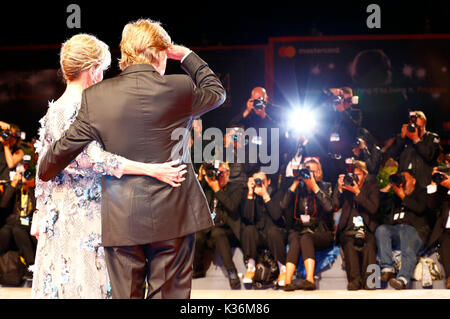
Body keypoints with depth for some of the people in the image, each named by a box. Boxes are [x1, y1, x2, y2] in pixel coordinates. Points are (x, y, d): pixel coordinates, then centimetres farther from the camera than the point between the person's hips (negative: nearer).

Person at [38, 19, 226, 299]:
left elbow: (65, 148, 3)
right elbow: (217, 91, 15)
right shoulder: (180, 89, -7)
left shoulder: (97, 96, -4)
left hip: (121, 220, 1)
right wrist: (188, 56, 24)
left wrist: (44, 172, 23)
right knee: (169, 293, 6)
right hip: (173, 215, -1)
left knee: (125, 294, 10)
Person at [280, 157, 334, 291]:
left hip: (320, 233, -2)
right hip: (298, 230, 2)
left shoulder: (325, 187, 6)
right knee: (295, 241, -32)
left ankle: (310, 279, -47)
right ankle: (287, 281, -45)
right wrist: (295, 184, -6)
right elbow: (284, 206, -4)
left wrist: (314, 186, -14)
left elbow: (329, 207, -13)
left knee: (306, 238, -33)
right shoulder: (298, 188, 11)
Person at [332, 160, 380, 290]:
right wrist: (339, 188, -12)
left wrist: (357, 192, -15)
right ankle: (354, 280, -37)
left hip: (367, 229, 0)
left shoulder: (371, 186, 9)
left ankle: (368, 281, -34)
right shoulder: (345, 185, 12)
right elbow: (335, 205, 0)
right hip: (348, 229, 1)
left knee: (369, 244, -32)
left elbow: (373, 208, -7)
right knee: (349, 245, -32)